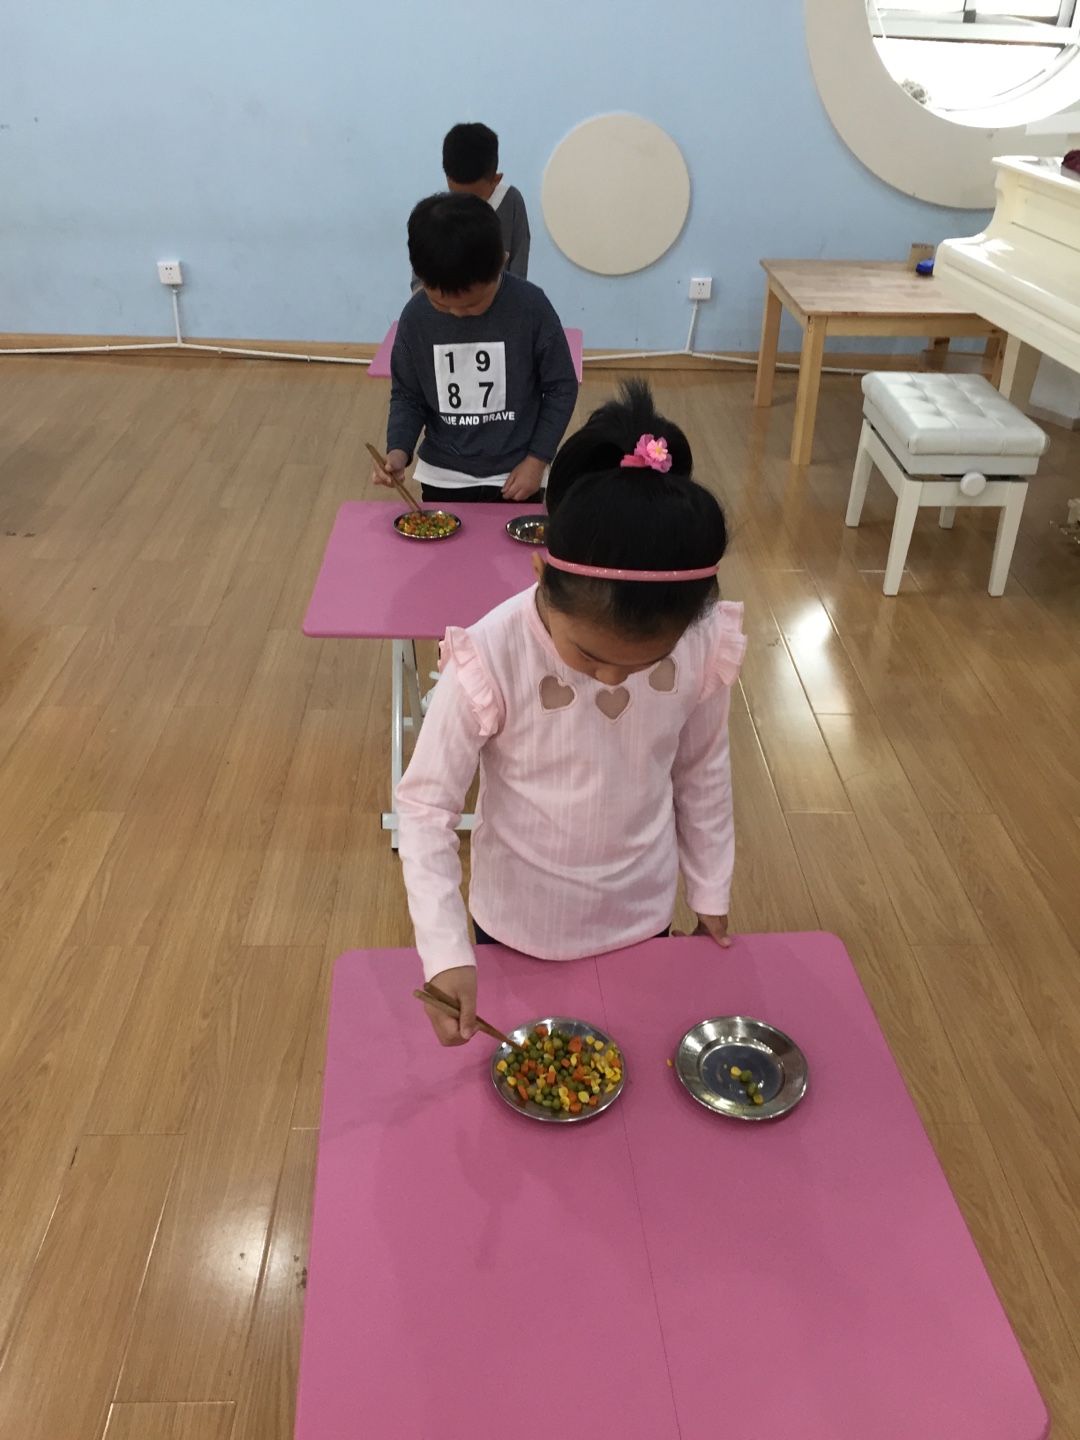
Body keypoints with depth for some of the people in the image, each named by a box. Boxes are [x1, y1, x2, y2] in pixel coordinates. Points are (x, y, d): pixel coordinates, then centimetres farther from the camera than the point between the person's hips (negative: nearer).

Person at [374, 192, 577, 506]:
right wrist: (398, 450, -17)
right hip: (443, 478, 2)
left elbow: (561, 388, -6)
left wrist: (537, 460, -9)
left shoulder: (531, 308, -16)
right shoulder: (416, 316, -10)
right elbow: (407, 395, 0)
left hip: (515, 476, -1)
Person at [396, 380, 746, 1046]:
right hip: (519, 925, -2)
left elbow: (702, 774, -4)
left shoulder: (702, 648, -22)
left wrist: (711, 892, 7)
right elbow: (425, 804, -22)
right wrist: (445, 953, -30)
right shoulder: (492, 660, -32)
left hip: (641, 916, 3)